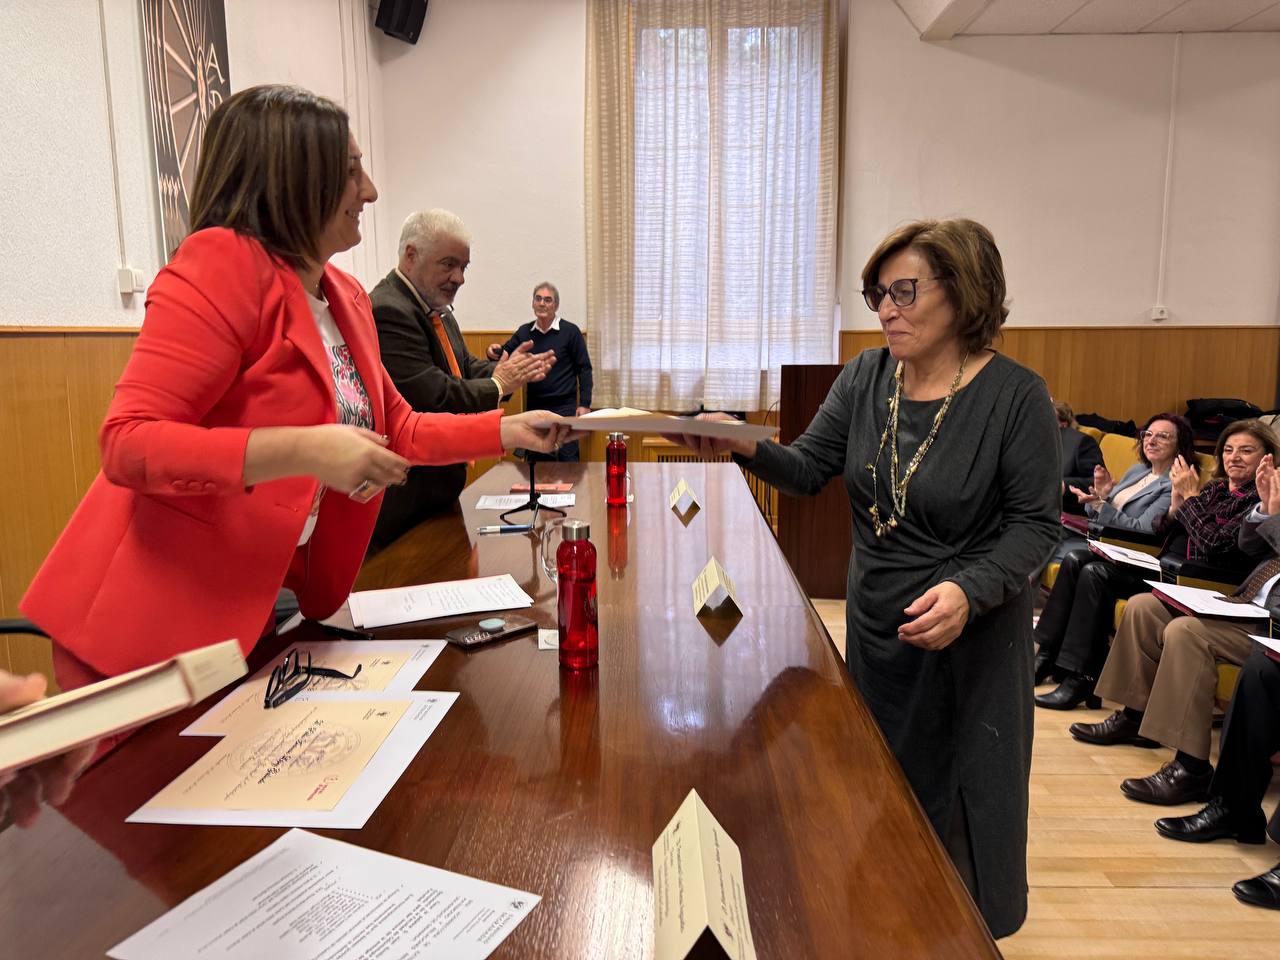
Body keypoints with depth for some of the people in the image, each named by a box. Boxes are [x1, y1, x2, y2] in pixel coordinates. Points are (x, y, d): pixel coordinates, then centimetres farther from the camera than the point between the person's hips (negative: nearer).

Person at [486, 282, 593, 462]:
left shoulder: (570, 331, -5)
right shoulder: (524, 332, 6)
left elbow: (584, 369, -4)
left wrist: (584, 404, -10)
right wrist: (495, 351, -18)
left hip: (564, 407, -4)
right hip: (534, 406, 4)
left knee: (567, 460, -3)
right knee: (537, 461, 12)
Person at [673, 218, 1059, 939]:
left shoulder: (1015, 395, -17)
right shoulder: (867, 377, -3)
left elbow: (1035, 523, -15)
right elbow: (810, 469, -4)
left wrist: (970, 590, -31)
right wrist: (746, 447, -24)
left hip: (970, 632, -4)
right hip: (875, 623, 5)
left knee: (959, 796, 13)